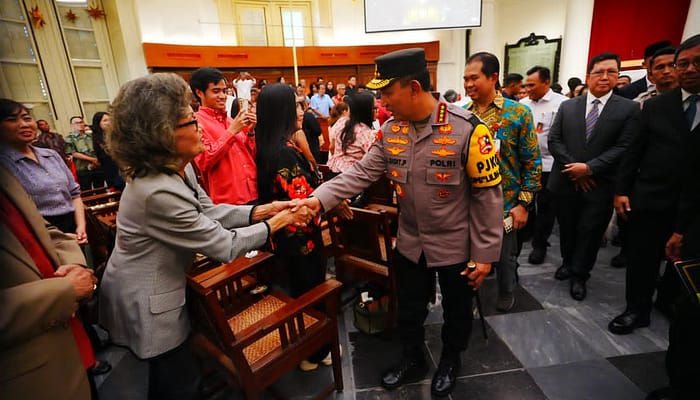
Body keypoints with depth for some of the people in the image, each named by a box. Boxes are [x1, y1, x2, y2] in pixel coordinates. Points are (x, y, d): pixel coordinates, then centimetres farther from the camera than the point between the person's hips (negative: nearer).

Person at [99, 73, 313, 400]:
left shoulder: (177, 169, -6)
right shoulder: (158, 192, -35)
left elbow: (208, 211, 1)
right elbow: (225, 246, -29)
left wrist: (259, 211, -11)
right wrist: (273, 225, -18)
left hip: (158, 287, 9)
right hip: (145, 303, -9)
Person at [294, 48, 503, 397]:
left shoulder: (468, 129, -21)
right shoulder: (390, 130, -6)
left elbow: (488, 194, -16)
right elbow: (361, 173, -7)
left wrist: (485, 253, -13)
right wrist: (319, 199, -20)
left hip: (456, 245, -3)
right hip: (409, 243, 4)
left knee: (456, 309, 20)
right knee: (409, 309, 21)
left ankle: (450, 361, 49)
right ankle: (412, 359, 49)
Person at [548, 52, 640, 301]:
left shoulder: (629, 109, -1)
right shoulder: (567, 106, 5)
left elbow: (624, 148, -8)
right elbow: (554, 140, -1)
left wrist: (589, 168, -18)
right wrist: (574, 169, -11)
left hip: (599, 186, -2)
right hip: (565, 182, 2)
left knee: (589, 233, 8)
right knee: (567, 229, 16)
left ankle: (579, 275, 27)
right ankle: (568, 262, 40)